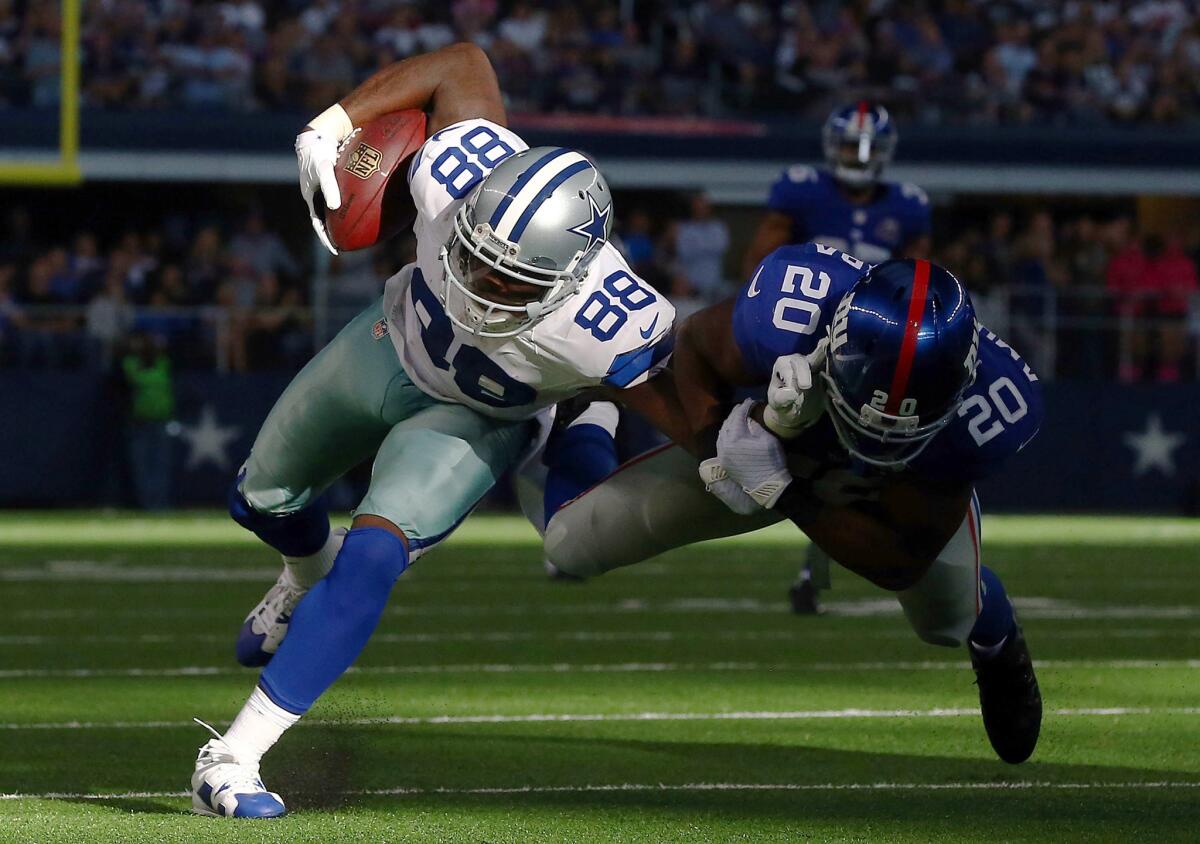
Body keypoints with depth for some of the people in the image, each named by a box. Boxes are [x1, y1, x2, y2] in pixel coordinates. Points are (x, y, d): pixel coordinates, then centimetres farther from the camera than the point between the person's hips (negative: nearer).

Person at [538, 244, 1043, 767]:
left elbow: (900, 563, -34)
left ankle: (998, 646, 42)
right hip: (775, 448, 0)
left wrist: (782, 493, -42)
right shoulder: (783, 318, -44)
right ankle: (583, 435, 37)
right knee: (570, 545, -2)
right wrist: (710, 444, -35)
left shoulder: (973, 415, -43)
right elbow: (694, 344, -18)